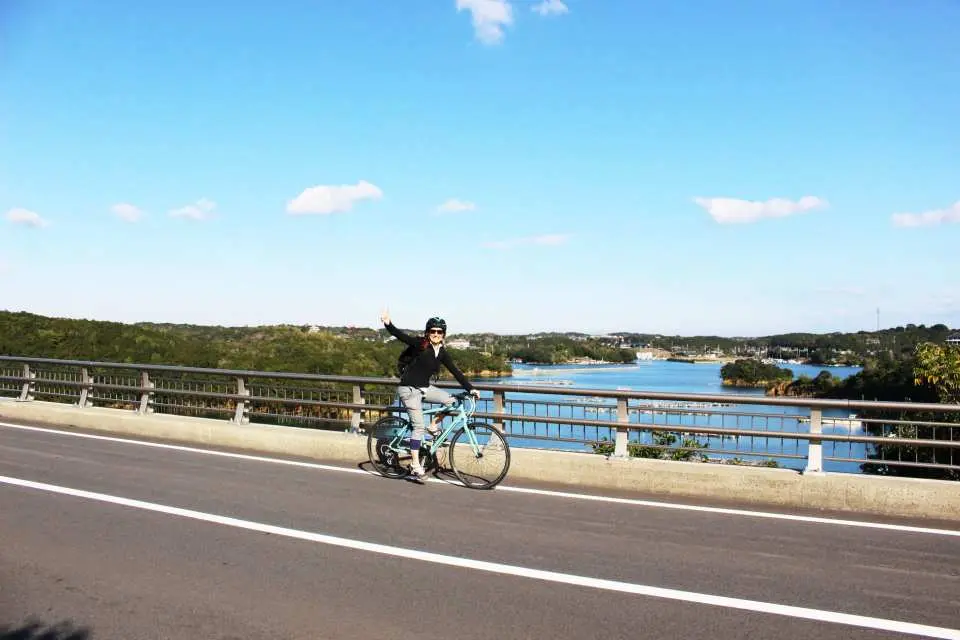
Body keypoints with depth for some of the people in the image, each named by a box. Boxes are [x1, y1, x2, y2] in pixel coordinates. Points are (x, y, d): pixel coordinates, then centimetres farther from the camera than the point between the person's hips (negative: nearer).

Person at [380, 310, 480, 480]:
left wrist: (470, 389, -3)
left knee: (450, 400, -8)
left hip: (424, 388, 6)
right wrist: (388, 324, -41)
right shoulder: (420, 344, -12)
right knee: (418, 426, -10)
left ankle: (433, 427, 9)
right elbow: (400, 336, -23)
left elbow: (455, 372, 3)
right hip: (409, 389, -6)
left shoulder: (442, 353, 3)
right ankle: (415, 464, -4)